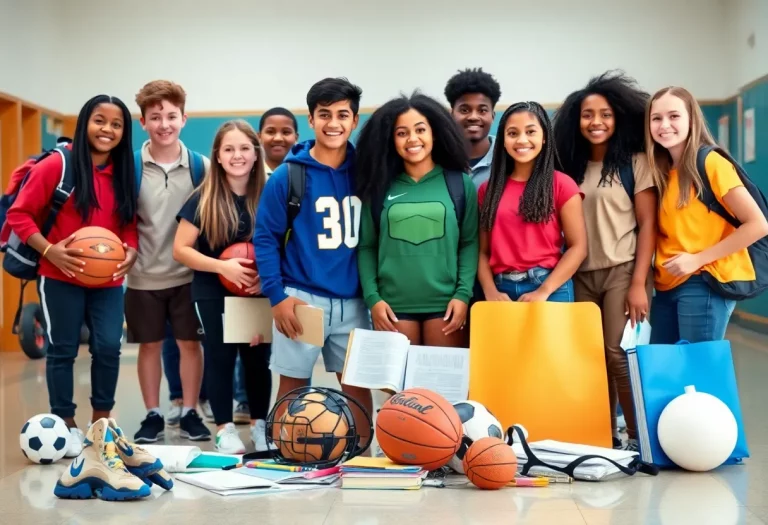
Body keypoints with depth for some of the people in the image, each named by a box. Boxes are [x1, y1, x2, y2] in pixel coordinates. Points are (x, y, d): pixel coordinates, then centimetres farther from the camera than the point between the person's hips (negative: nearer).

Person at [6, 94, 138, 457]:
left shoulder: (125, 174, 4)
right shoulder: (57, 165, -10)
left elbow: (130, 223, 11)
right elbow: (19, 214, -8)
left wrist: (132, 251, -9)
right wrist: (49, 250, -19)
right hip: (60, 277, -4)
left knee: (108, 347, -1)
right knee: (62, 350, 4)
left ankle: (101, 421, 19)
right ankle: (66, 425, 18)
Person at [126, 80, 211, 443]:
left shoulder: (201, 167, -3)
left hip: (189, 274, 0)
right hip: (144, 276, 0)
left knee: (189, 343, 7)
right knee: (149, 345, 9)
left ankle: (188, 413, 20)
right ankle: (153, 416, 21)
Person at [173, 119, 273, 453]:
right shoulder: (204, 199, -7)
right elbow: (180, 250, -8)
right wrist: (222, 266, -20)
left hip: (257, 292, 2)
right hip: (213, 292, -2)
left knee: (258, 356, 6)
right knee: (220, 355, 2)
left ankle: (260, 425, 23)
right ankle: (225, 429, 14)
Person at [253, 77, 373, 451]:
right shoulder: (287, 176, -5)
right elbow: (265, 238, -4)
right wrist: (276, 295, -11)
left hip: (352, 300, 3)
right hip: (301, 298, -3)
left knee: (357, 385, 9)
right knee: (293, 385, 5)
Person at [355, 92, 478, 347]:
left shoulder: (460, 183, 6)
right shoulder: (379, 187, 7)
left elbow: (470, 243, 4)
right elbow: (366, 247, 7)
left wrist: (463, 294, -6)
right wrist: (372, 297, -4)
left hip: (445, 304, 0)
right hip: (393, 305, 1)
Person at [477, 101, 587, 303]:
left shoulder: (561, 184, 0)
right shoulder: (488, 189, 9)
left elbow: (578, 247, -5)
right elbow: (483, 251, 7)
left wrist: (543, 291, -13)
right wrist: (491, 292, -9)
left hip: (551, 289, -2)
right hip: (502, 291, 3)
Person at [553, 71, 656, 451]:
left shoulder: (635, 162, 0)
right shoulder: (573, 167, 12)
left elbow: (647, 224, -4)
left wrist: (639, 284, -12)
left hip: (622, 271, -4)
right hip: (581, 275, 4)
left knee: (619, 354, -10)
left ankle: (639, 437, 0)